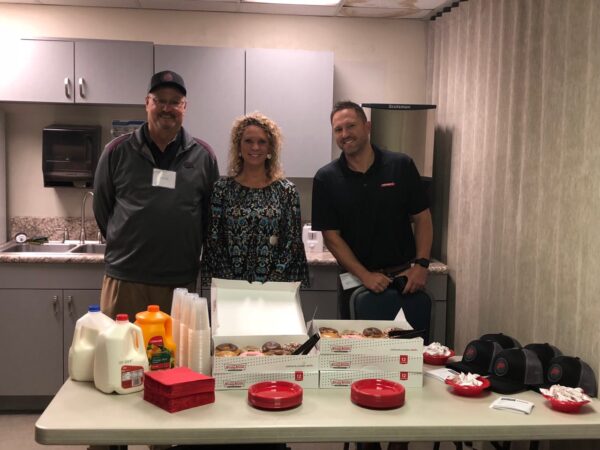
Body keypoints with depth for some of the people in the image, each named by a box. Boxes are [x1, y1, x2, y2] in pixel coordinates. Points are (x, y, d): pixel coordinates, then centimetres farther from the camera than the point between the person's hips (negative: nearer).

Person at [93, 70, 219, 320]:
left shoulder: (203, 156, 3)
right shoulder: (118, 150, 2)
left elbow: (213, 215, 10)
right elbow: (101, 207, 11)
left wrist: (189, 251, 11)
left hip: (181, 282, 1)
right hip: (125, 278, 0)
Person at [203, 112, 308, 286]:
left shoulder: (287, 190, 0)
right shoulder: (222, 187, 0)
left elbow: (293, 243, -2)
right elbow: (213, 241, -1)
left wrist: (273, 283, -11)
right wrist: (229, 283, -9)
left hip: (273, 286, 0)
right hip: (230, 285, 0)